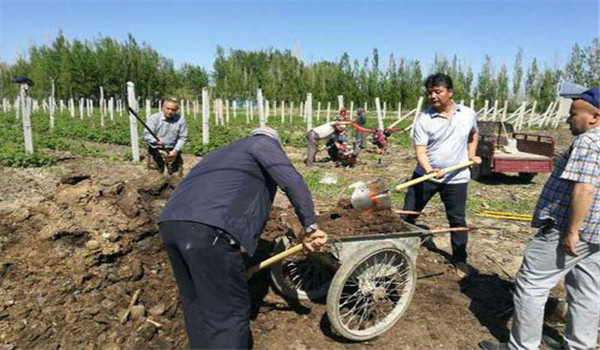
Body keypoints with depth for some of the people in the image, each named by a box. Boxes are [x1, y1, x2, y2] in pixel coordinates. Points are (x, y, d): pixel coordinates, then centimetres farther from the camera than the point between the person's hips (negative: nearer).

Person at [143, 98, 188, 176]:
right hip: (156, 151, -2)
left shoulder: (180, 119, -1)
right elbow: (147, 135, -13)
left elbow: (182, 137, 1)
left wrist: (176, 150, -12)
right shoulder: (153, 118, -6)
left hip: (173, 151, 2)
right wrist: (155, 140, -36)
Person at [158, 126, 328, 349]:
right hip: (209, 229, -8)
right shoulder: (264, 143, 16)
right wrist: (310, 227, -1)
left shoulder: (220, 153, 38)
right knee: (229, 312, 3)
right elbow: (292, 180, -3)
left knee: (196, 305, 23)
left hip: (170, 224, 9)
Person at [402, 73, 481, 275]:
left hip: (456, 178, 1)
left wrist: (471, 155, 11)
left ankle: (460, 260, 29)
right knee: (408, 214, 4)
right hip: (425, 175, -1)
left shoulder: (468, 114, 1)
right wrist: (428, 169, -34)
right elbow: (420, 150, -17)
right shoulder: (424, 119, -9)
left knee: (457, 220, 10)